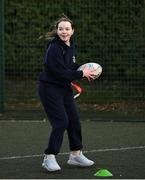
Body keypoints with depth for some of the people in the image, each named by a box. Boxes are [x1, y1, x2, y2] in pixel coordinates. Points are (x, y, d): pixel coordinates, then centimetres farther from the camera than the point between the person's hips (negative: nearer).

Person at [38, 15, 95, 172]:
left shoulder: (71, 47, 6)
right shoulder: (54, 48, -21)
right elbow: (60, 72, -26)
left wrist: (83, 70, 0)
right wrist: (81, 74, -18)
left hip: (64, 88, 9)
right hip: (50, 88, -9)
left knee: (74, 120, 11)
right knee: (61, 122, -14)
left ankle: (76, 155, 25)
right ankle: (49, 158, -6)